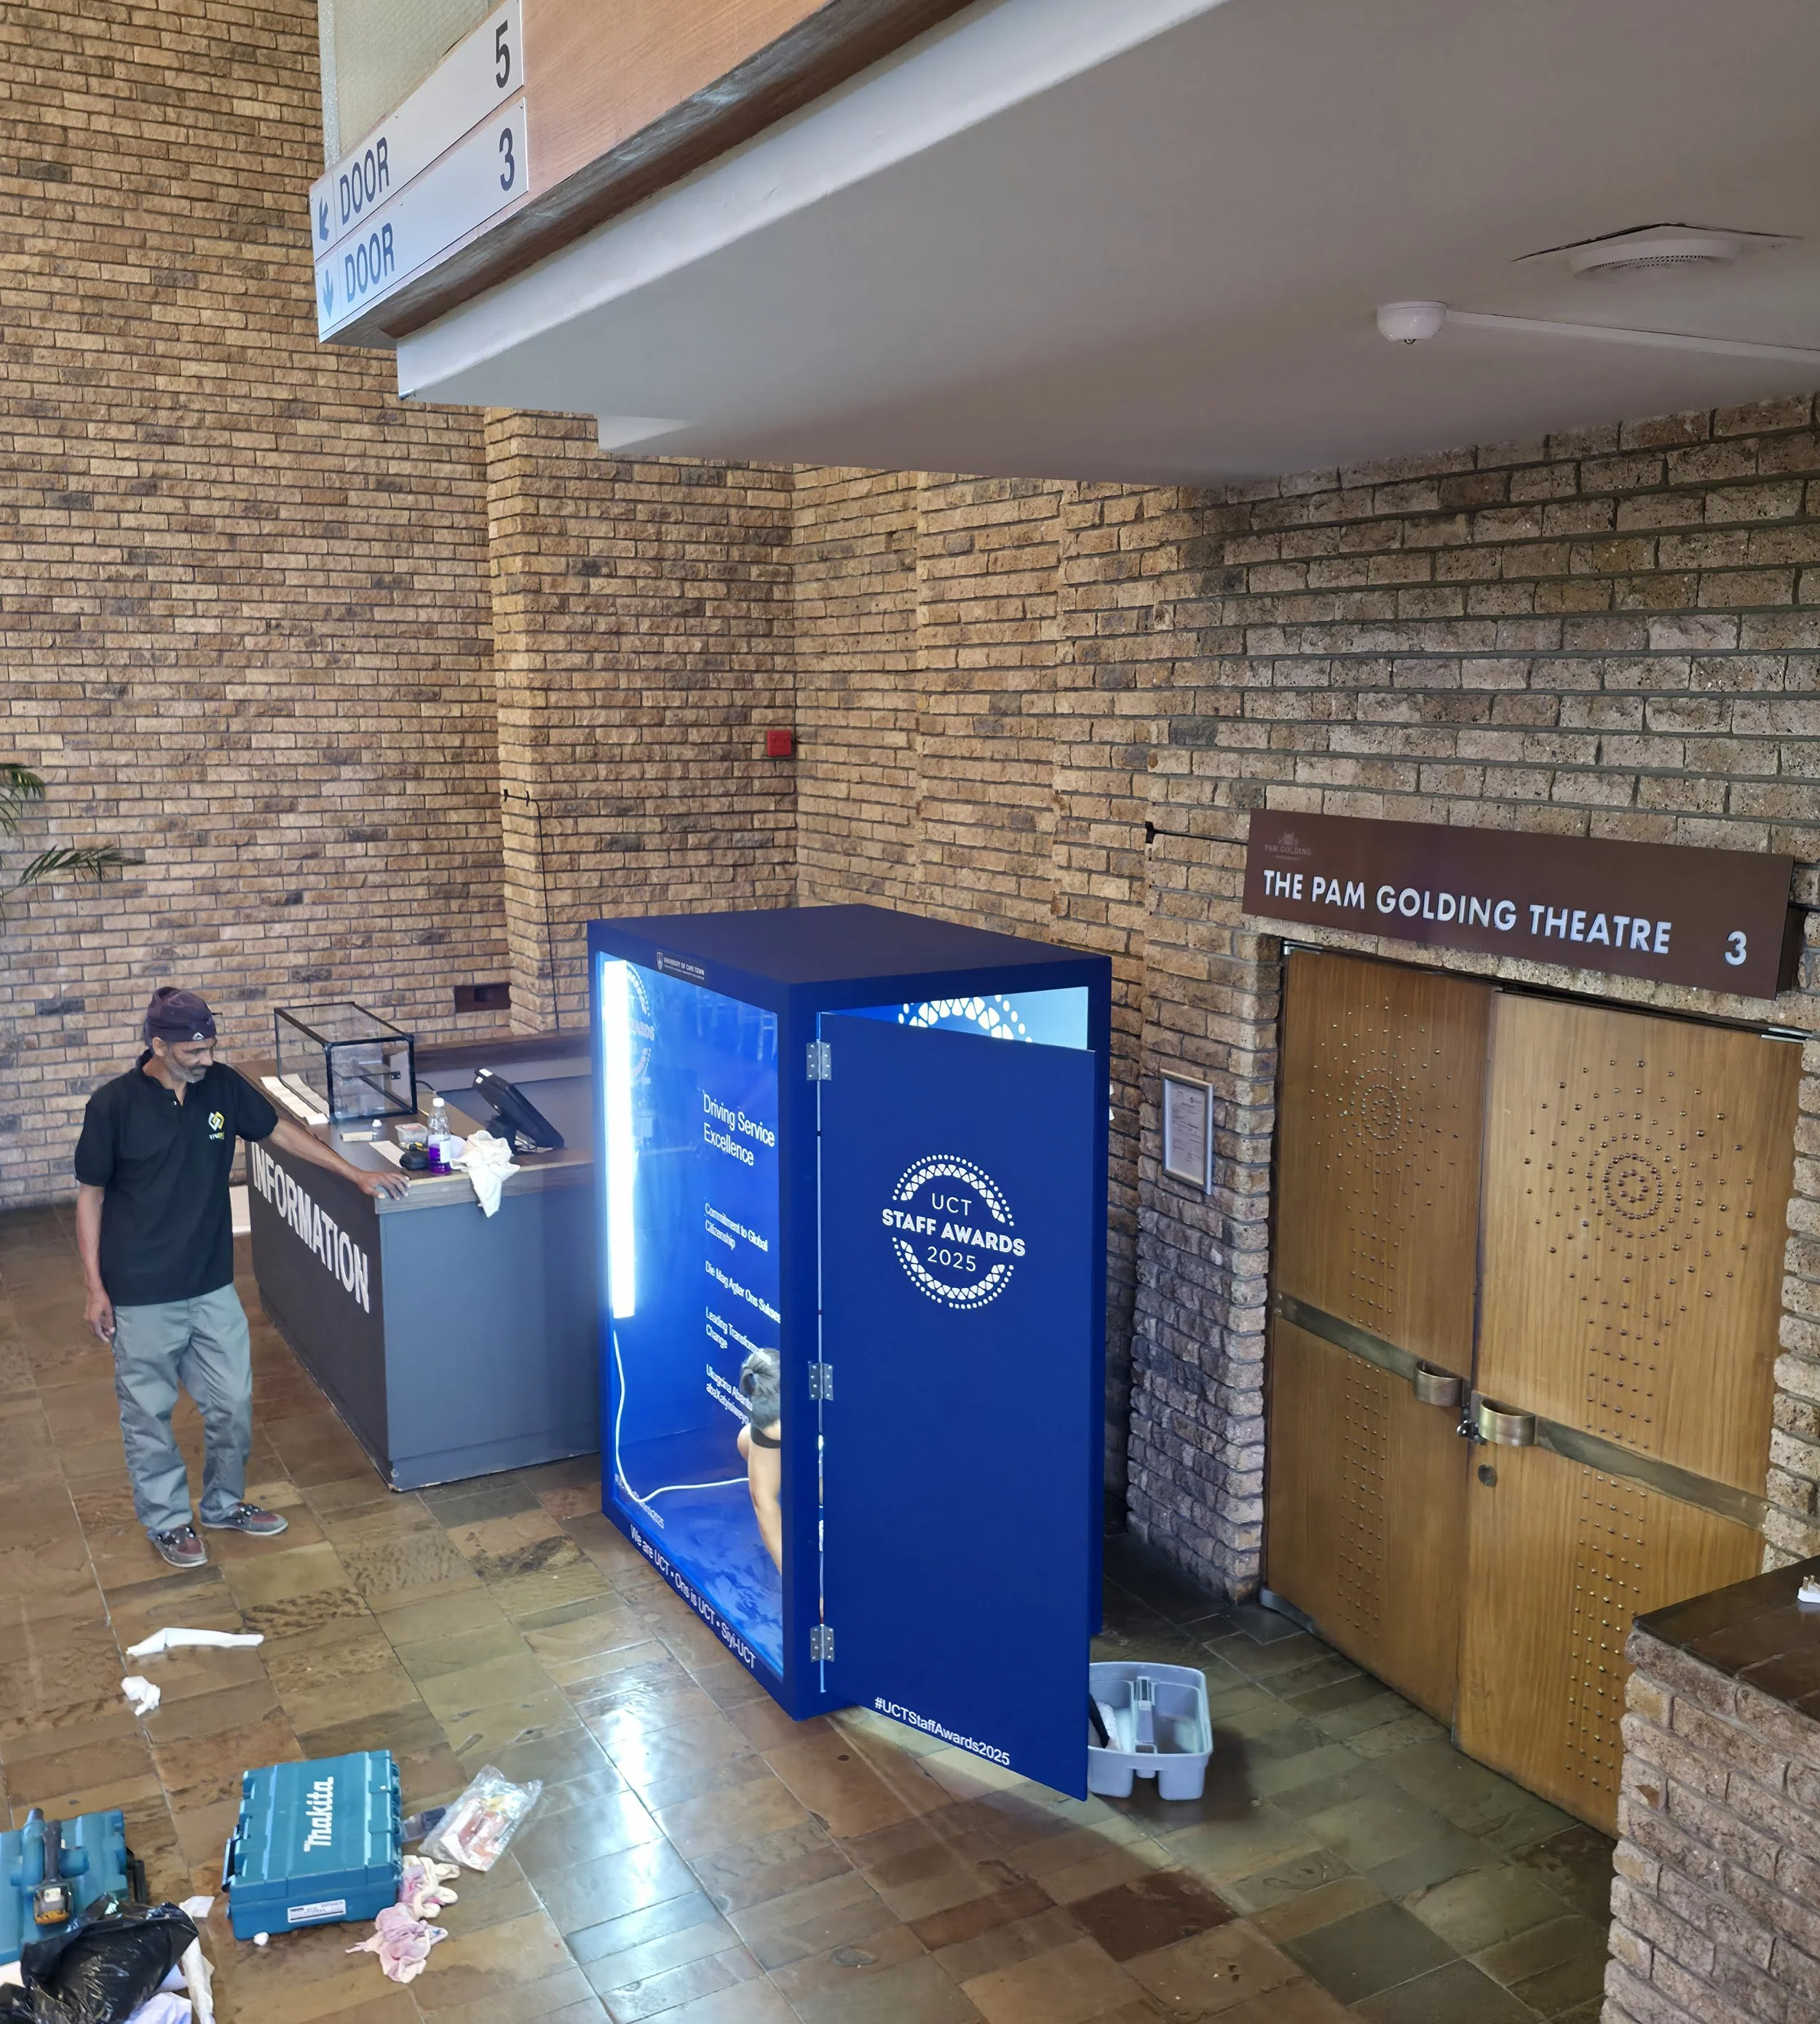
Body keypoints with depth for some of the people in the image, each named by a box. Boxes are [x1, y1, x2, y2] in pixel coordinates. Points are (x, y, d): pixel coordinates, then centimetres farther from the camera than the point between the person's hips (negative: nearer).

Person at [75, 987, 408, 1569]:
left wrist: (357, 1175, 5)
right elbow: (90, 1196, -7)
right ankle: (167, 1521, 29)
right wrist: (95, 1287, -9)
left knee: (233, 1402, 12)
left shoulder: (222, 1085, -4)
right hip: (142, 1296, -4)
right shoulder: (113, 1105, -15)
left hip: (212, 1286, 4)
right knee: (148, 1413, 11)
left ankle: (224, 1504, 34)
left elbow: (281, 1130, 9)